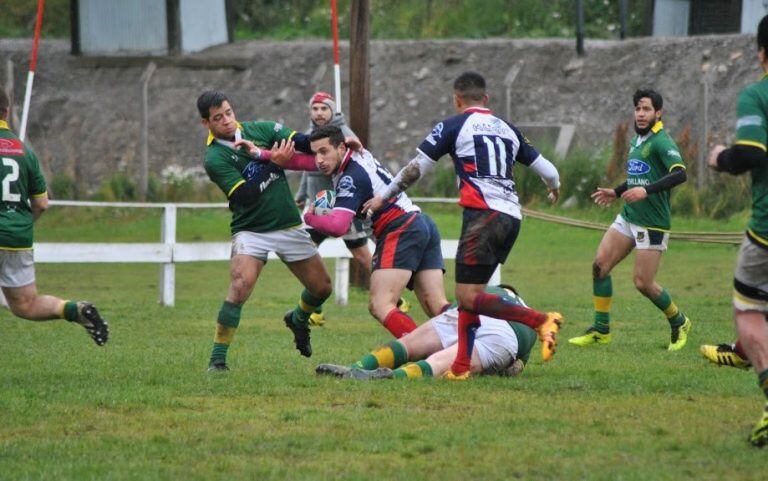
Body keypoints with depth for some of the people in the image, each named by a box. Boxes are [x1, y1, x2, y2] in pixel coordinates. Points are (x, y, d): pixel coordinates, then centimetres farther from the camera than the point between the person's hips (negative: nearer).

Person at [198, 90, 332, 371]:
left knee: (322, 288, 8)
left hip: (289, 226, 5)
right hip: (250, 230, -5)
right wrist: (274, 162, -23)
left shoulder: (261, 130, 1)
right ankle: (217, 359, -20)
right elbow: (245, 195, -21)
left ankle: (298, 320, 43)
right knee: (240, 286, -27)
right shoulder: (214, 158, -12)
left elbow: (303, 143, -6)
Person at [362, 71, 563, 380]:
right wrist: (555, 190, 46)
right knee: (471, 293, 13)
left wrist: (383, 197, 22)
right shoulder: (507, 129, 20)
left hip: (484, 214, -7)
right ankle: (461, 368, 8)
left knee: (468, 296, -10)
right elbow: (548, 171, 22)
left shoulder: (453, 126, 5)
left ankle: (540, 320, -22)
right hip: (512, 216, 7)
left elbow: (416, 168, 7)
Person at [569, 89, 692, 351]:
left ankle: (679, 323, 19)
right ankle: (601, 330, 7)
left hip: (652, 224, -8)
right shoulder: (637, 140, 14)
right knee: (600, 265, -3)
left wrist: (646, 190, -37)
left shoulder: (661, 141, -14)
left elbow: (679, 174, -29)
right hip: (627, 218, 8)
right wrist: (616, 192, 27)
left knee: (643, 283, -6)